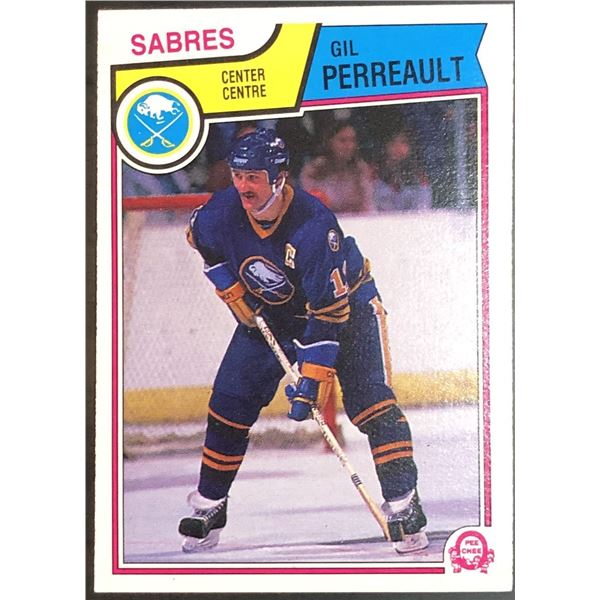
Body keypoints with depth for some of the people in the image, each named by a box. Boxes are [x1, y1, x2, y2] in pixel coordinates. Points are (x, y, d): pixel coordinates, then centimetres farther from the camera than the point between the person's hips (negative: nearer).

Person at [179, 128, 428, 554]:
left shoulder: (314, 224, -36)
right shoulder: (223, 211, -21)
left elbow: (328, 310, -34)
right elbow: (202, 240, 6)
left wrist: (311, 379, -36)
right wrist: (234, 294, -1)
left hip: (346, 302, -4)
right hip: (267, 311, 5)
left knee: (370, 400, -19)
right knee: (230, 401, 0)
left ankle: (405, 508, -13)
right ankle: (209, 508, 14)